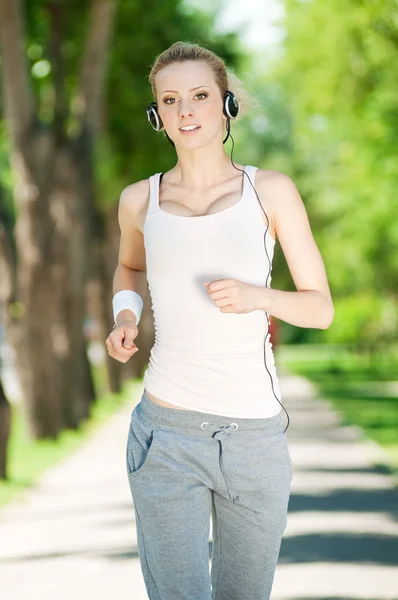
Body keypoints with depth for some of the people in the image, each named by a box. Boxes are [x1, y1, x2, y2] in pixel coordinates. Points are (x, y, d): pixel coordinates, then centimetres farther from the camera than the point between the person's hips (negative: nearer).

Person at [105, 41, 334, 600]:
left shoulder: (272, 190, 0)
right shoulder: (140, 200, 4)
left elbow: (321, 307, 3)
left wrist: (257, 296, -17)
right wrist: (125, 317, 4)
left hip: (256, 434, 0)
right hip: (166, 435, 0)